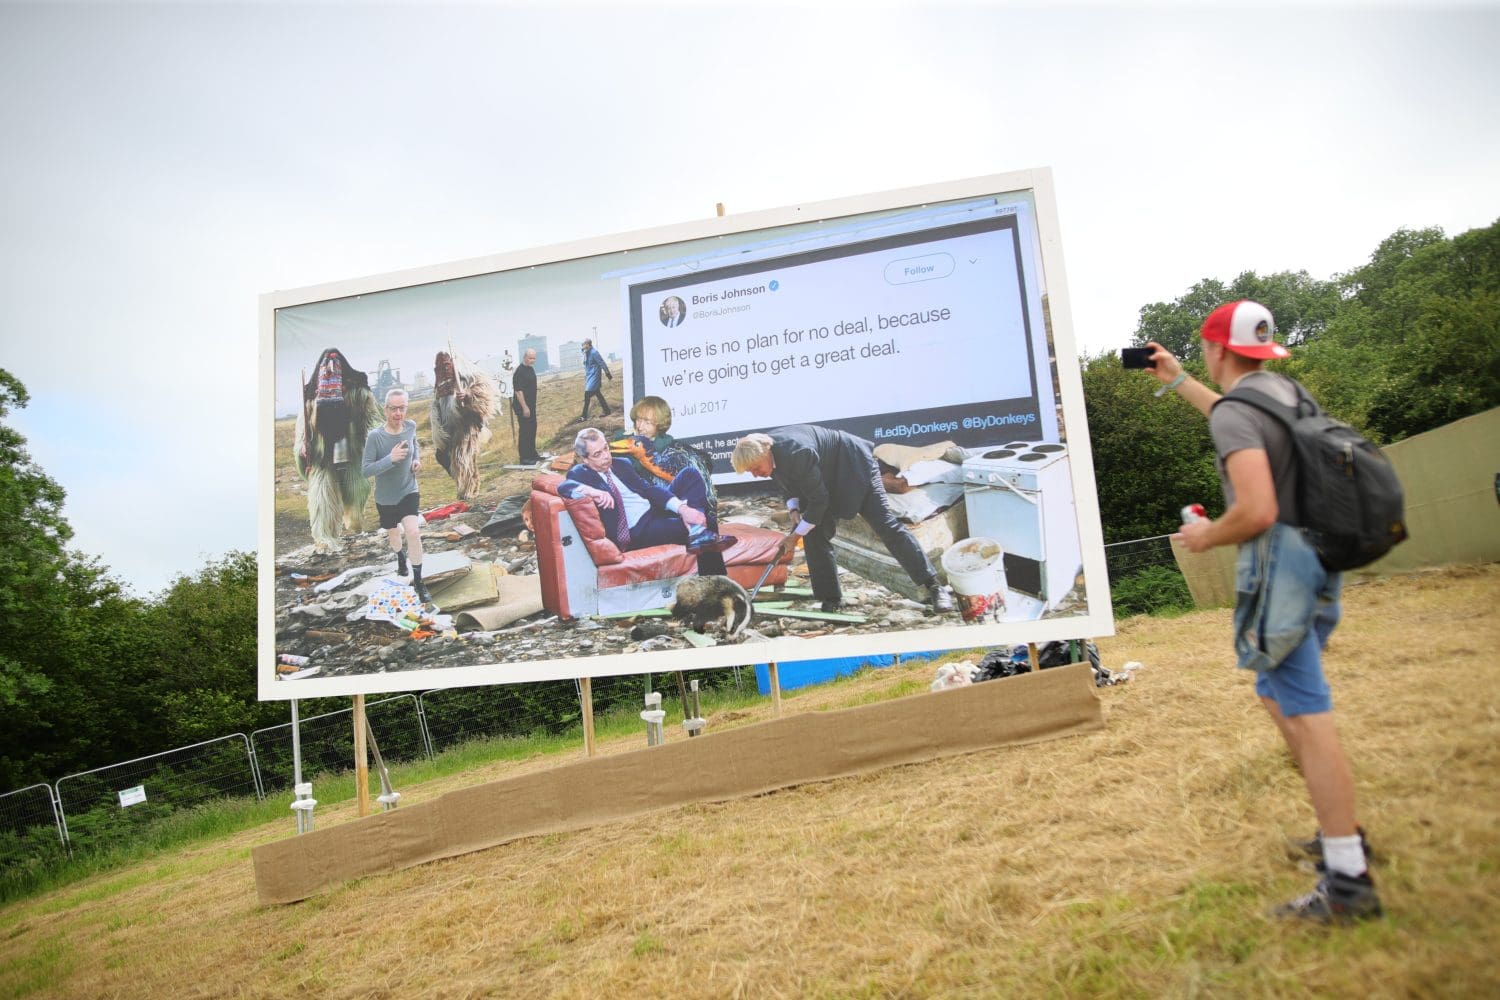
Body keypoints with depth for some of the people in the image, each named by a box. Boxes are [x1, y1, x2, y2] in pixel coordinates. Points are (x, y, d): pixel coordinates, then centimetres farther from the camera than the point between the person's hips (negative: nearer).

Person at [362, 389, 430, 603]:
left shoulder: (411, 426, -12)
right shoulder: (375, 436, -24)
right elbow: (367, 469, -23)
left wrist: (417, 458, -4)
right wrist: (391, 458, -36)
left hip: (409, 492, 1)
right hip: (386, 497, -1)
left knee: (413, 532, -17)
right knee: (393, 533, 22)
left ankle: (418, 582, -4)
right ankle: (400, 557, 57)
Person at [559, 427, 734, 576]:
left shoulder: (622, 464, 16)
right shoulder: (580, 474, 3)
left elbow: (648, 489, 5)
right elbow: (563, 487, -19)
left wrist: (681, 508, -13)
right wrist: (591, 491, -40)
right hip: (637, 532, -8)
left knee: (690, 474, -13)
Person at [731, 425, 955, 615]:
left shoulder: (796, 453, -39)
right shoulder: (767, 451, -12)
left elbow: (819, 499, -30)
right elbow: (788, 484, 7)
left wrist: (796, 534, -22)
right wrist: (794, 510, -11)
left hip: (854, 468, -9)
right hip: (825, 478, 9)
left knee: (886, 525, -12)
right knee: (814, 536, -1)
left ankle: (932, 588, -9)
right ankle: (831, 599, 7)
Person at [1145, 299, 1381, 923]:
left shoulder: (1233, 413, -16)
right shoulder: (1282, 389, 12)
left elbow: (1257, 511, -26)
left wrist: (1206, 536, -8)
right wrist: (1176, 380, 39)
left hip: (1279, 565, -10)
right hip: (1315, 560, 10)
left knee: (1307, 714, -7)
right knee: (1278, 696, 21)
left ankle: (1348, 882, 0)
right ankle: (1341, 833, 31)